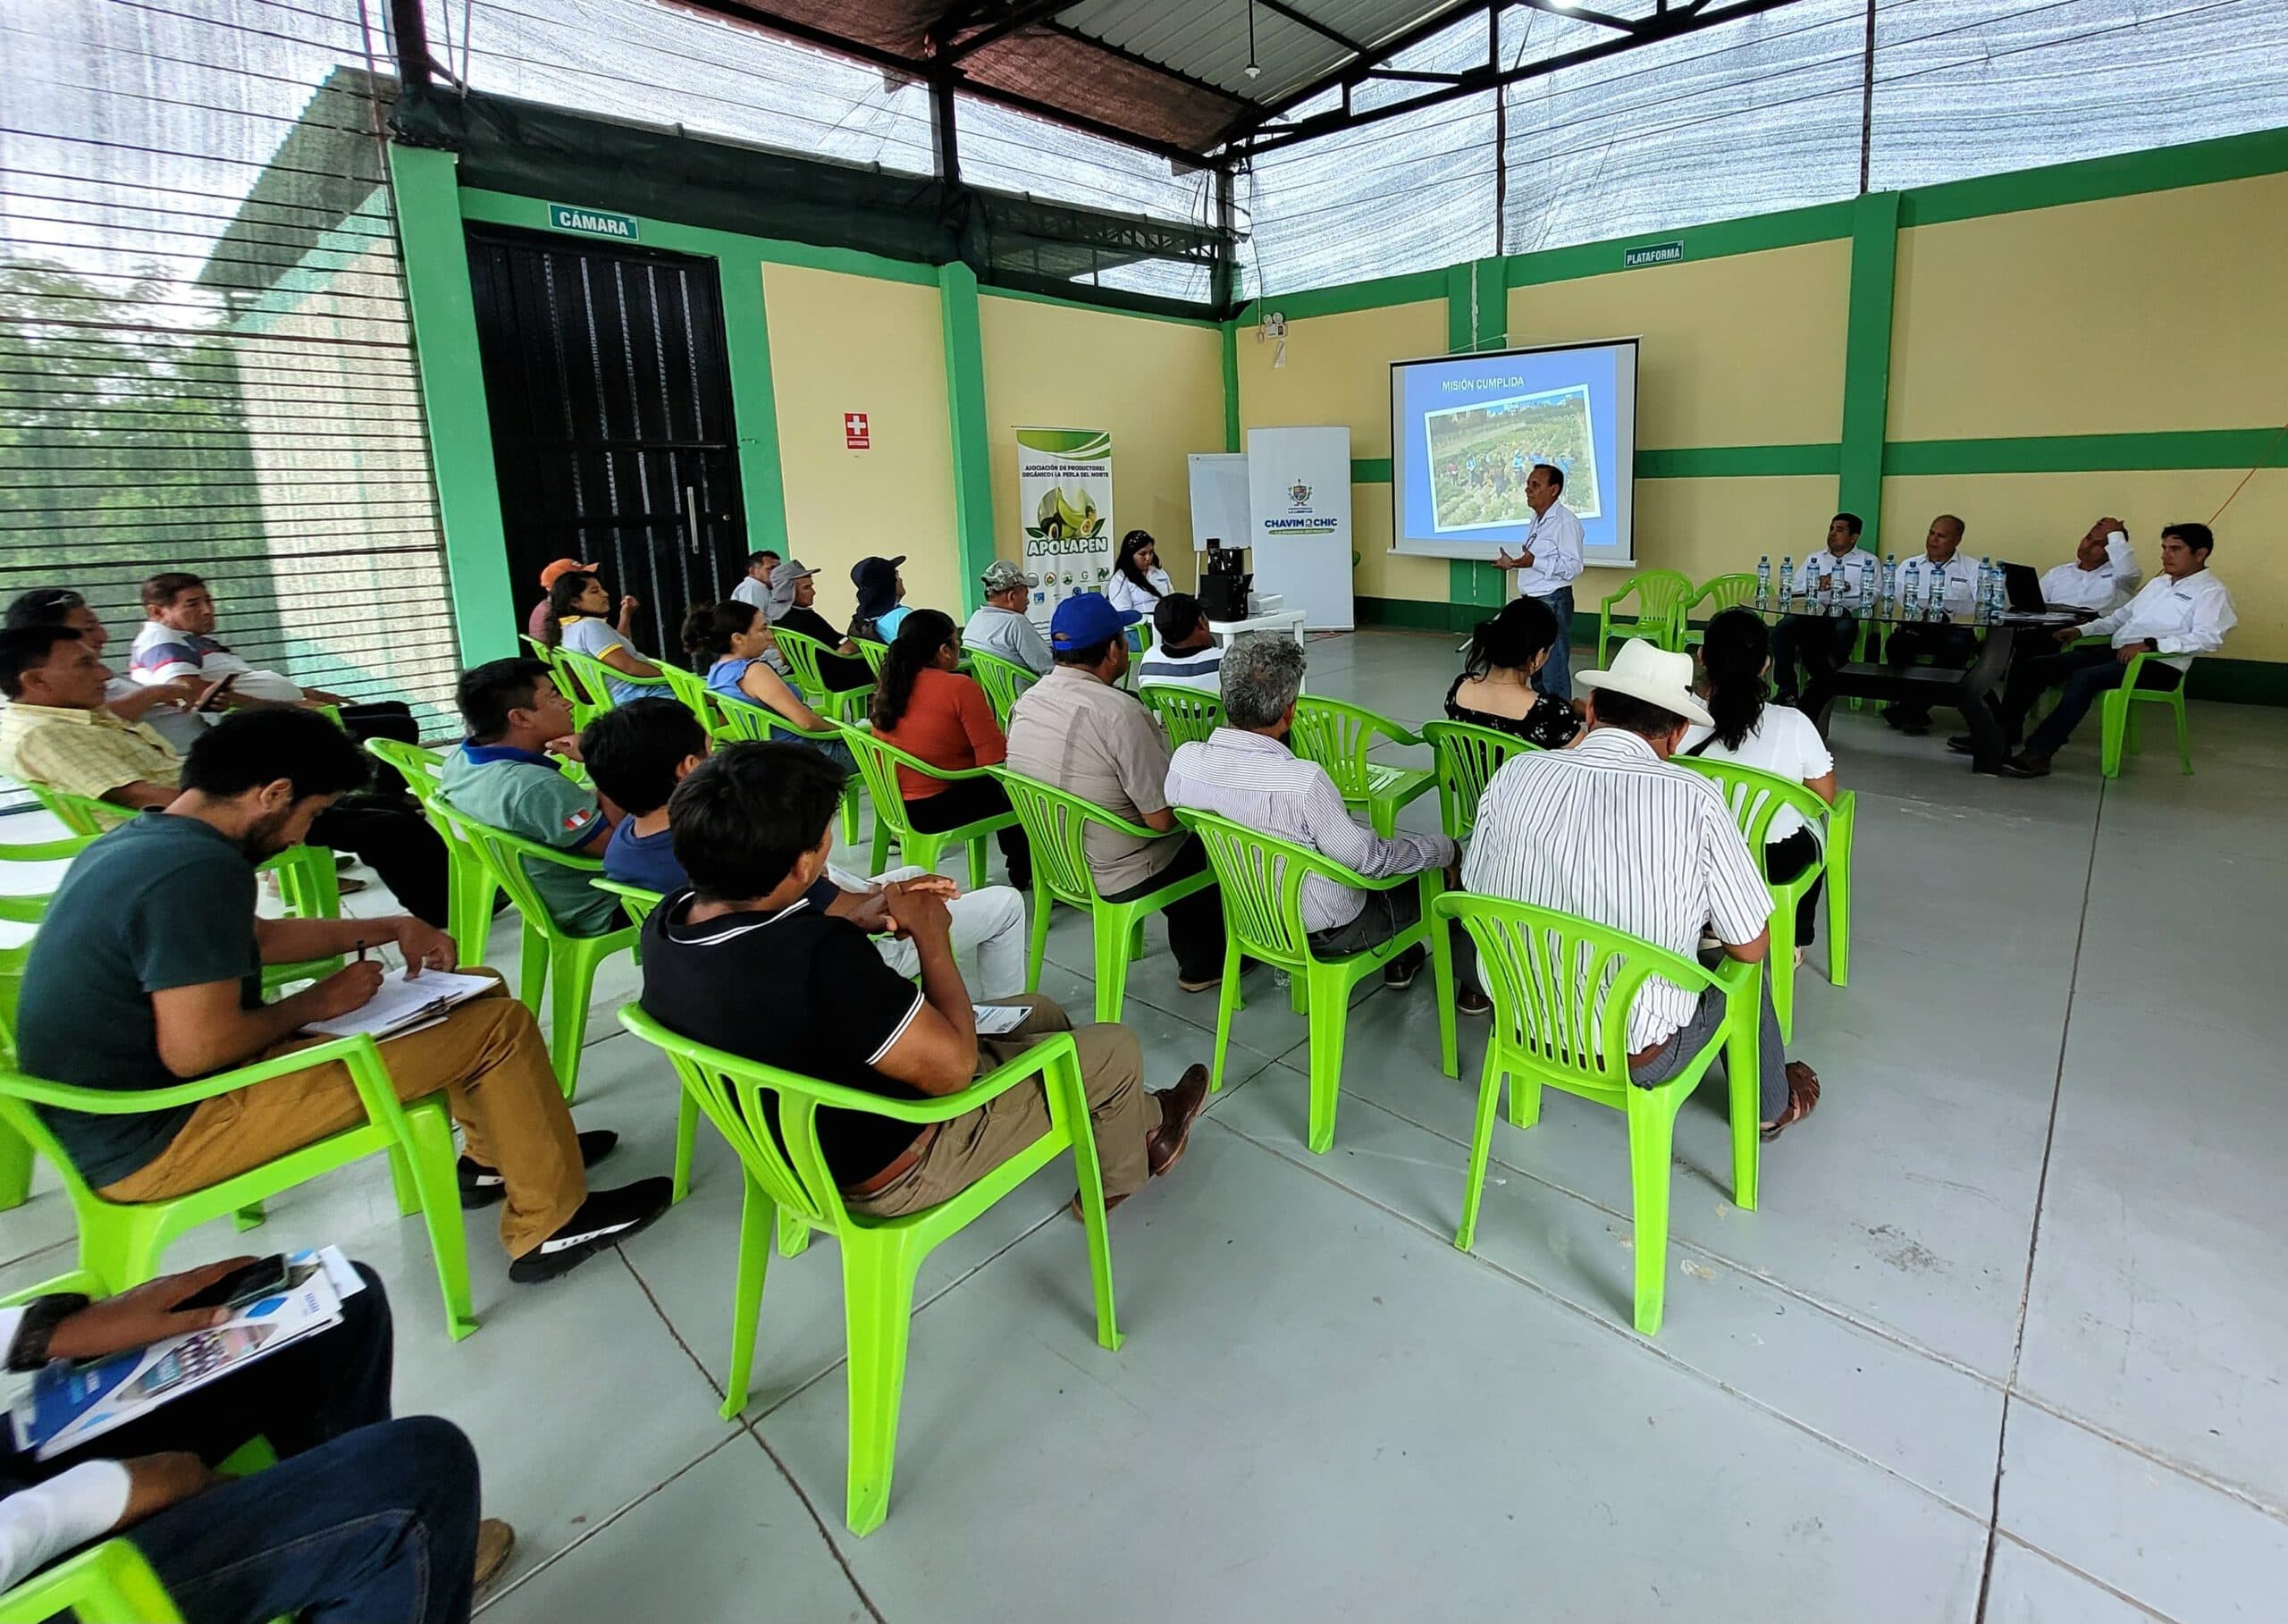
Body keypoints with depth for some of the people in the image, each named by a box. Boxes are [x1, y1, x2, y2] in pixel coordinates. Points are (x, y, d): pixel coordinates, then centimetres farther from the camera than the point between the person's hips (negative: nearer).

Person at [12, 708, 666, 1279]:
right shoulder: (198, 870, -28)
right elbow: (198, 1048, -29)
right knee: (500, 1024, -11)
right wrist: (318, 1003, -12)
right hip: (155, 1143, -10)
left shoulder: (135, 839, 5)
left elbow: (252, 937, 19)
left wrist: (392, 927, 13)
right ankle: (550, 1228, 2)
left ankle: (499, 1157, 28)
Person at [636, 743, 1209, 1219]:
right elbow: (953, 1066, -29)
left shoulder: (667, 923, -14)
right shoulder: (819, 957, -42)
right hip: (889, 1174, -8)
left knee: (1037, 1012, 22)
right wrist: (932, 937, -17)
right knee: (1116, 1048, 9)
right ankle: (1117, 1178, 41)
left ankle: (1143, 1118, 46)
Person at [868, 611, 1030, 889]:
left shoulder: (888, 687, 2)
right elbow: (995, 759, -20)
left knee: (995, 785, 27)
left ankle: (1016, 860, 39)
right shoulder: (959, 688, -19)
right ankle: (1023, 872, 31)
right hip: (942, 807, -7)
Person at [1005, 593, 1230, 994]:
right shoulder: (1119, 712, -28)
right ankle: (1205, 965, 32)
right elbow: (1161, 819, -25)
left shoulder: (1025, 702, -4)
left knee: (1180, 839, 26)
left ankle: (1192, 958, 39)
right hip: (1116, 880, -7)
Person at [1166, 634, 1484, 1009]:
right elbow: (1370, 860, -23)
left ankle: (1399, 960, 45)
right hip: (1325, 933, -6)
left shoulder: (1183, 760, -18)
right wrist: (1446, 849, -5)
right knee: (1445, 874, 16)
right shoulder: (1303, 782, -36)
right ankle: (1474, 986, 38)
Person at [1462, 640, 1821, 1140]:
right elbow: (1751, 947, -10)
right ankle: (1772, 1105, 53)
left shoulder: (1514, 774, -13)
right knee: (1740, 966, 27)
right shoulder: (1694, 799, -20)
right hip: (1633, 1058, -3)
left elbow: (1474, 893, 2)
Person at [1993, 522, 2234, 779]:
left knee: (2084, 678, -36)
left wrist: (2150, 644, -26)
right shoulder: (2158, 583, 25)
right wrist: (2081, 630, 12)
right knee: (2033, 668, -10)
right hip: (2115, 651, 8)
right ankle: (2003, 735, -15)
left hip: (2158, 664, -8)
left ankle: (2038, 754, -39)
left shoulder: (2211, 592, -1)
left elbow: (2208, 638, -16)